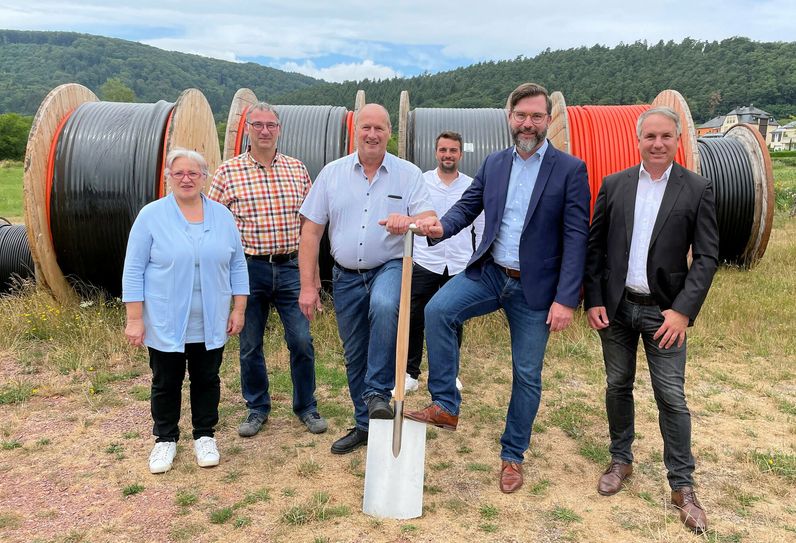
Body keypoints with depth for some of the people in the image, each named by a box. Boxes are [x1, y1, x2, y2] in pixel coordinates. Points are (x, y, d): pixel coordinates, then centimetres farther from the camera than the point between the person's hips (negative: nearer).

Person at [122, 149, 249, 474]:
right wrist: (134, 319, -9)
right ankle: (165, 439, 29)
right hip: (166, 324, -2)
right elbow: (134, 271, -5)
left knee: (207, 380, 13)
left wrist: (238, 309, 2)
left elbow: (237, 266, 7)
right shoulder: (151, 215, -4)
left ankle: (204, 436, 30)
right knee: (166, 383, 11)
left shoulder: (222, 216, 4)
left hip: (211, 324, 2)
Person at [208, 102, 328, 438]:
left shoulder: (297, 170, 6)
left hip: (291, 268, 1)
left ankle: (306, 407, 23)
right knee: (250, 345, 10)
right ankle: (257, 409, 29)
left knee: (302, 341, 3)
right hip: (248, 269, -1)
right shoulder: (227, 172, -1)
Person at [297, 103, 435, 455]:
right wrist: (308, 285, -3)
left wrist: (408, 221, -36)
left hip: (389, 268, -2)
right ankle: (365, 425, 29)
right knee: (354, 356, 11)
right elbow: (311, 230, 1)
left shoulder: (408, 173, -1)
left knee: (384, 307, -36)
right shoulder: (332, 173, 2)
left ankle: (378, 392, -20)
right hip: (346, 276, 3)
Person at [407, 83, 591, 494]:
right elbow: (468, 204, 9)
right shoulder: (494, 163, 7)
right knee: (437, 309, -24)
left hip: (534, 287, -3)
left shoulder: (570, 169, -6)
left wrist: (566, 299, -16)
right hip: (489, 273, 3)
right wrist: (442, 227, -16)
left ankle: (512, 456, 27)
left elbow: (576, 237, -10)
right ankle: (445, 406, -11)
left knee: (527, 376, 7)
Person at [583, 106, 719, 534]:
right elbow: (594, 246, 4)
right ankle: (621, 460, 32)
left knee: (671, 397, 0)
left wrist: (683, 310, -14)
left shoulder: (697, 189, -3)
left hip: (664, 311, -2)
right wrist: (593, 301, -2)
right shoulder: (614, 185, 2)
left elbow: (707, 256, -5)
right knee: (618, 386, 13)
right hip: (616, 306, 2)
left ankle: (682, 486, 14)